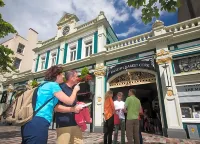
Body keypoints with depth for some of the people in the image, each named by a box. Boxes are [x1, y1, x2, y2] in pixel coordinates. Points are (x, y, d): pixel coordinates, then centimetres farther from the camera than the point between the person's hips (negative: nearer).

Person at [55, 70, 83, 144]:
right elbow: (56, 107, -17)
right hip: (64, 124, -7)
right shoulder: (61, 88, -9)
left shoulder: (73, 90, 17)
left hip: (75, 123, 8)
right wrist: (73, 109, -20)